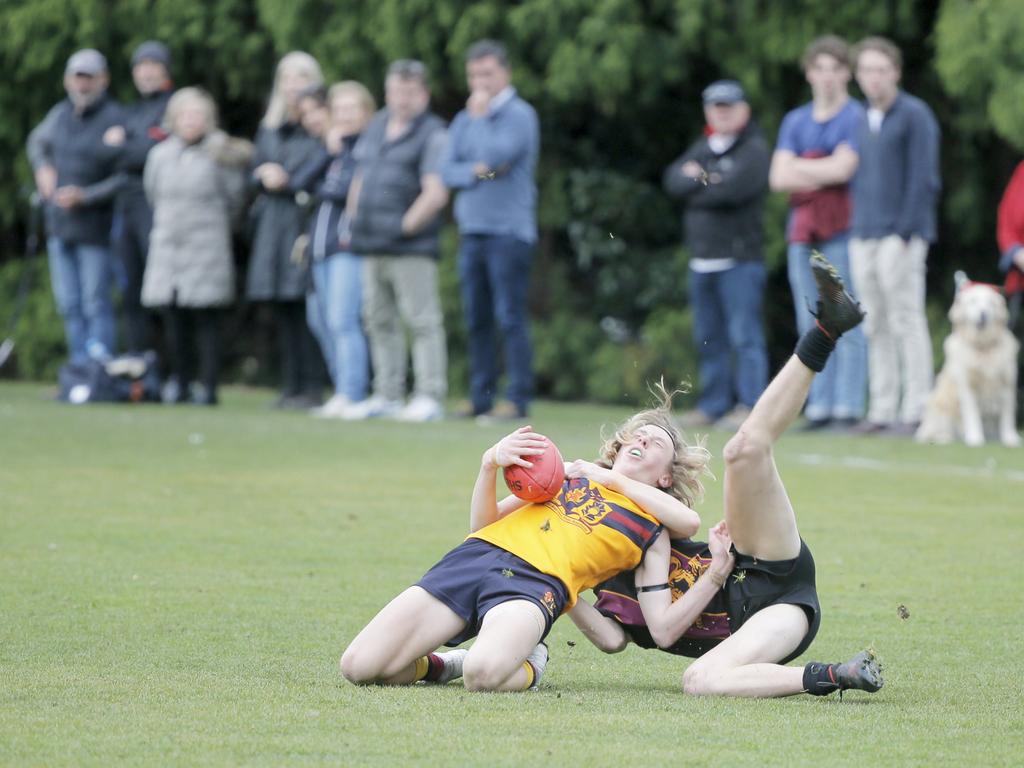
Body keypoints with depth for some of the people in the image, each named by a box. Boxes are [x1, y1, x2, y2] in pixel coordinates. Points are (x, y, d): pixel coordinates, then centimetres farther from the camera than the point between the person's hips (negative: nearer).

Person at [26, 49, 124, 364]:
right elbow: (38, 141, 28)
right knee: (68, 304, 8)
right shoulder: (61, 114, 7)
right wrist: (42, 168, 8)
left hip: (95, 228, -7)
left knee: (96, 304, -7)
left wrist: (85, 196, -21)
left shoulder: (115, 120, -13)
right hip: (60, 225, 7)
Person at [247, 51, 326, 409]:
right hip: (273, 222, 6)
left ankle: (309, 388, -9)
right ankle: (290, 386, 9)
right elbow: (256, 171, 20)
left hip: (306, 222, -6)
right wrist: (265, 176, -1)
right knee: (283, 312, 6)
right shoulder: (270, 127, 16)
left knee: (305, 309, -10)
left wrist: (289, 181, -11)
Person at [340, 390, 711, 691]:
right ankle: (445, 665, 11)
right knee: (358, 667, -15)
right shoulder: (571, 474, 29)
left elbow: (689, 521, -4)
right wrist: (490, 465, 3)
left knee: (483, 674, -38)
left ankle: (528, 667, -5)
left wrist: (613, 479, 9)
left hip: (538, 581, -3)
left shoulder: (650, 518, 20)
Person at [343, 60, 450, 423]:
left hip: (410, 247, -8)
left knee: (422, 320, -8)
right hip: (372, 249, 8)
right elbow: (360, 180, 25)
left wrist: (405, 227, -13)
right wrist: (354, 226, 18)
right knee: (379, 321, 11)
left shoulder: (432, 134, -6)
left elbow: (436, 194, -14)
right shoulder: (376, 127, 17)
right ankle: (387, 395, 17)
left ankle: (430, 396, -8)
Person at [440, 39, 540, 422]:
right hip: (471, 230, 7)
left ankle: (517, 399, -7)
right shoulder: (464, 120, 16)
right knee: (476, 319, 7)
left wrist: (481, 114, -8)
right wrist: (477, 171, -10)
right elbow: (448, 171, 8)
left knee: (510, 316, -8)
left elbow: (498, 155, -18)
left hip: (509, 229, -7)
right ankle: (481, 397, 11)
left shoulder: (519, 115, -4)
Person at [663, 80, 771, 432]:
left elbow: (733, 190, -19)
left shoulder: (754, 150, -4)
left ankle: (749, 405, -11)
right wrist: (704, 181, -11)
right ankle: (715, 402, 17)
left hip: (739, 260, -8)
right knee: (708, 337, 11)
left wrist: (696, 187, -4)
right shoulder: (702, 148, 19)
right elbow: (673, 179, 6)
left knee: (744, 334, -10)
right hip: (702, 259, 8)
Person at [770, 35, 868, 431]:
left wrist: (799, 167, 1)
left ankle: (848, 408, -9)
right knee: (812, 328, 5)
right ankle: (818, 408, 6)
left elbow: (842, 168, -12)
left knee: (847, 325, -8)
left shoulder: (857, 118, 0)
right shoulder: (795, 121, 16)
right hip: (802, 232, 6)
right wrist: (824, 175, -6)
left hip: (842, 231, -6)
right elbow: (778, 178, 5)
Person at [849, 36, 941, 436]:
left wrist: (905, 232, -16)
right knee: (877, 328, 6)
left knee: (905, 321, -8)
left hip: (900, 237, -7)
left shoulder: (914, 115, -5)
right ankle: (882, 410, 9)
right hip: (864, 238, 7)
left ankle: (916, 411, -7)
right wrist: (857, 230, 13)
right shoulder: (864, 122, 17)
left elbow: (924, 179, -11)